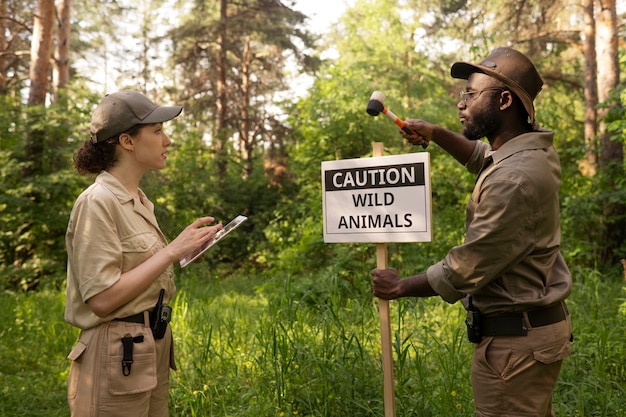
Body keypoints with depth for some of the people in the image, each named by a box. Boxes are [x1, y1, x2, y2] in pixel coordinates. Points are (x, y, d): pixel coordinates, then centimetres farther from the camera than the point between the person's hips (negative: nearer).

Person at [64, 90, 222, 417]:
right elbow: (102, 298, -22)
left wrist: (184, 246, 2)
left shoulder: (138, 201, 10)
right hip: (118, 356, -8)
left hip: (153, 350, 9)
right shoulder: (98, 202, -17)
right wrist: (172, 250, -21)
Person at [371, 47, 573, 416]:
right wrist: (436, 134, 11)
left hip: (514, 339, -10)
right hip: (536, 325, 10)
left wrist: (401, 287, -6)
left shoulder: (514, 179, -27)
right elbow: (483, 157, 28)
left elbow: (464, 270, -22)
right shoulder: (536, 148, 4)